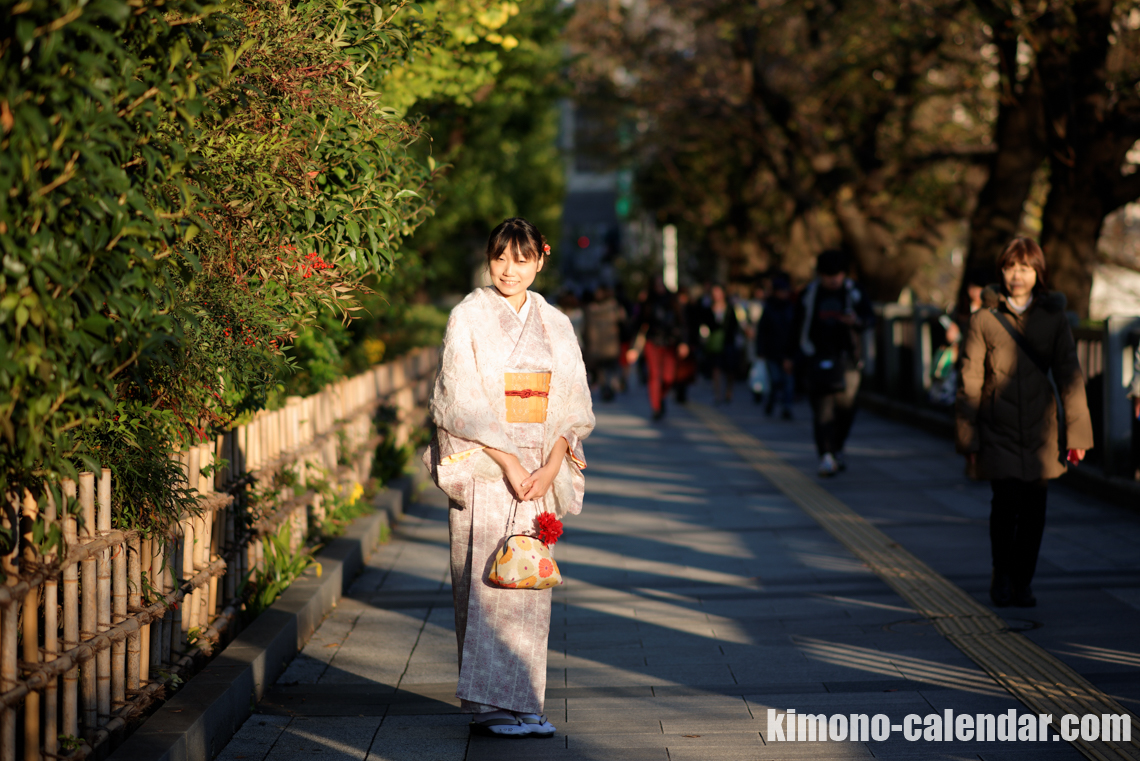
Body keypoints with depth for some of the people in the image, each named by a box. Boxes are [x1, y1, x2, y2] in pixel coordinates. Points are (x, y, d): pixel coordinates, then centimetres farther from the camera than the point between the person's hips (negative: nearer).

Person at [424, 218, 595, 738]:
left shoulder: (555, 325, 11)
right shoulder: (468, 318, -2)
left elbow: (572, 405, 9)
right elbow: (463, 402, -9)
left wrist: (551, 467, -6)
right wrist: (509, 462, -15)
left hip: (539, 470, 4)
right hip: (483, 469, -4)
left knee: (530, 584, 4)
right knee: (487, 581, -9)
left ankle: (522, 704, 9)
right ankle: (489, 706, -7)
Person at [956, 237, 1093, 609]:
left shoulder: (1053, 318, 2)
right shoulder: (984, 319, -2)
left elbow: (1069, 376, 4)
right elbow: (969, 383, 1)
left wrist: (1077, 432, 0)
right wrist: (969, 439, 0)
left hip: (1039, 429, 2)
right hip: (997, 428, -2)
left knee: (1033, 508, 1)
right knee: (1005, 503, -12)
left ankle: (1023, 583, 18)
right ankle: (1002, 576, 9)